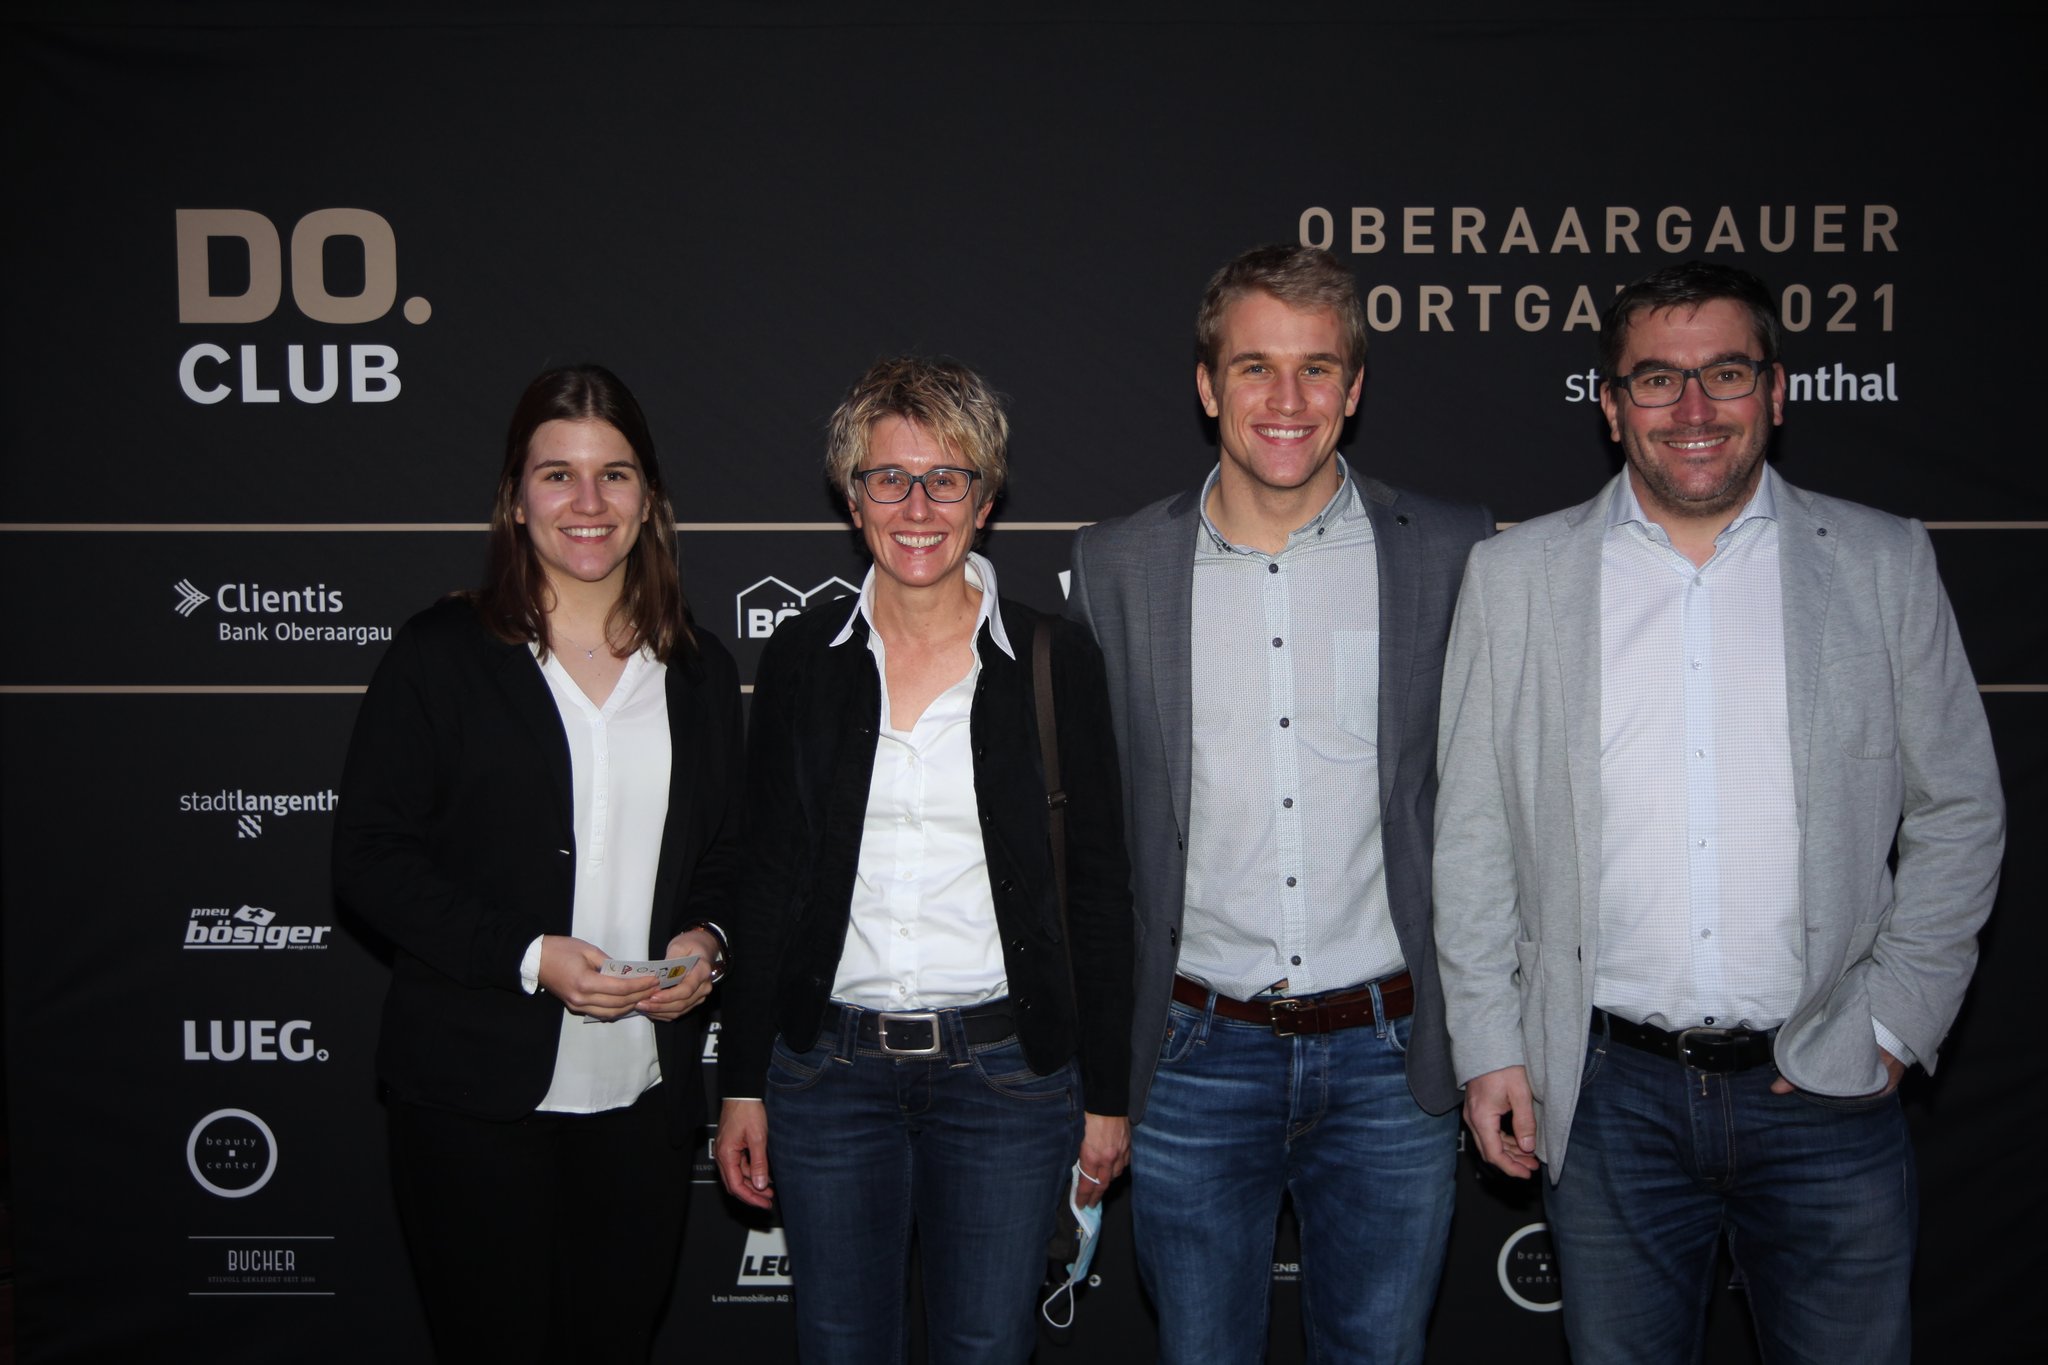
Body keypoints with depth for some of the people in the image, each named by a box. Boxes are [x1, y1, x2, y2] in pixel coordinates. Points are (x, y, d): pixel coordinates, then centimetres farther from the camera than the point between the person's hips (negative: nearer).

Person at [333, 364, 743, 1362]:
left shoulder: (699, 673, 11)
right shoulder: (441, 653, -2)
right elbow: (368, 858, -6)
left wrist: (705, 941, -4)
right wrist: (528, 957, -17)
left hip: (645, 1094, 4)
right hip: (475, 1094, -3)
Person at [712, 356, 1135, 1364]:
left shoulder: (1055, 661, -3)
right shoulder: (803, 658, 2)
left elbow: (1098, 890, 0)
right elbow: (769, 881, 6)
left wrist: (1105, 1093, 0)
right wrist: (741, 1084, 4)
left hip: (1005, 1074, -1)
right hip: (827, 1071, 2)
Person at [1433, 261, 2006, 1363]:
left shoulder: (1884, 564, 3)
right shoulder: (1514, 576, 2)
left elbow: (1958, 814, 6)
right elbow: (1472, 831, 4)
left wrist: (1895, 1024, -1)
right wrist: (1488, 1047, 0)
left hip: (1826, 1090, 0)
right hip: (1607, 1093, 0)